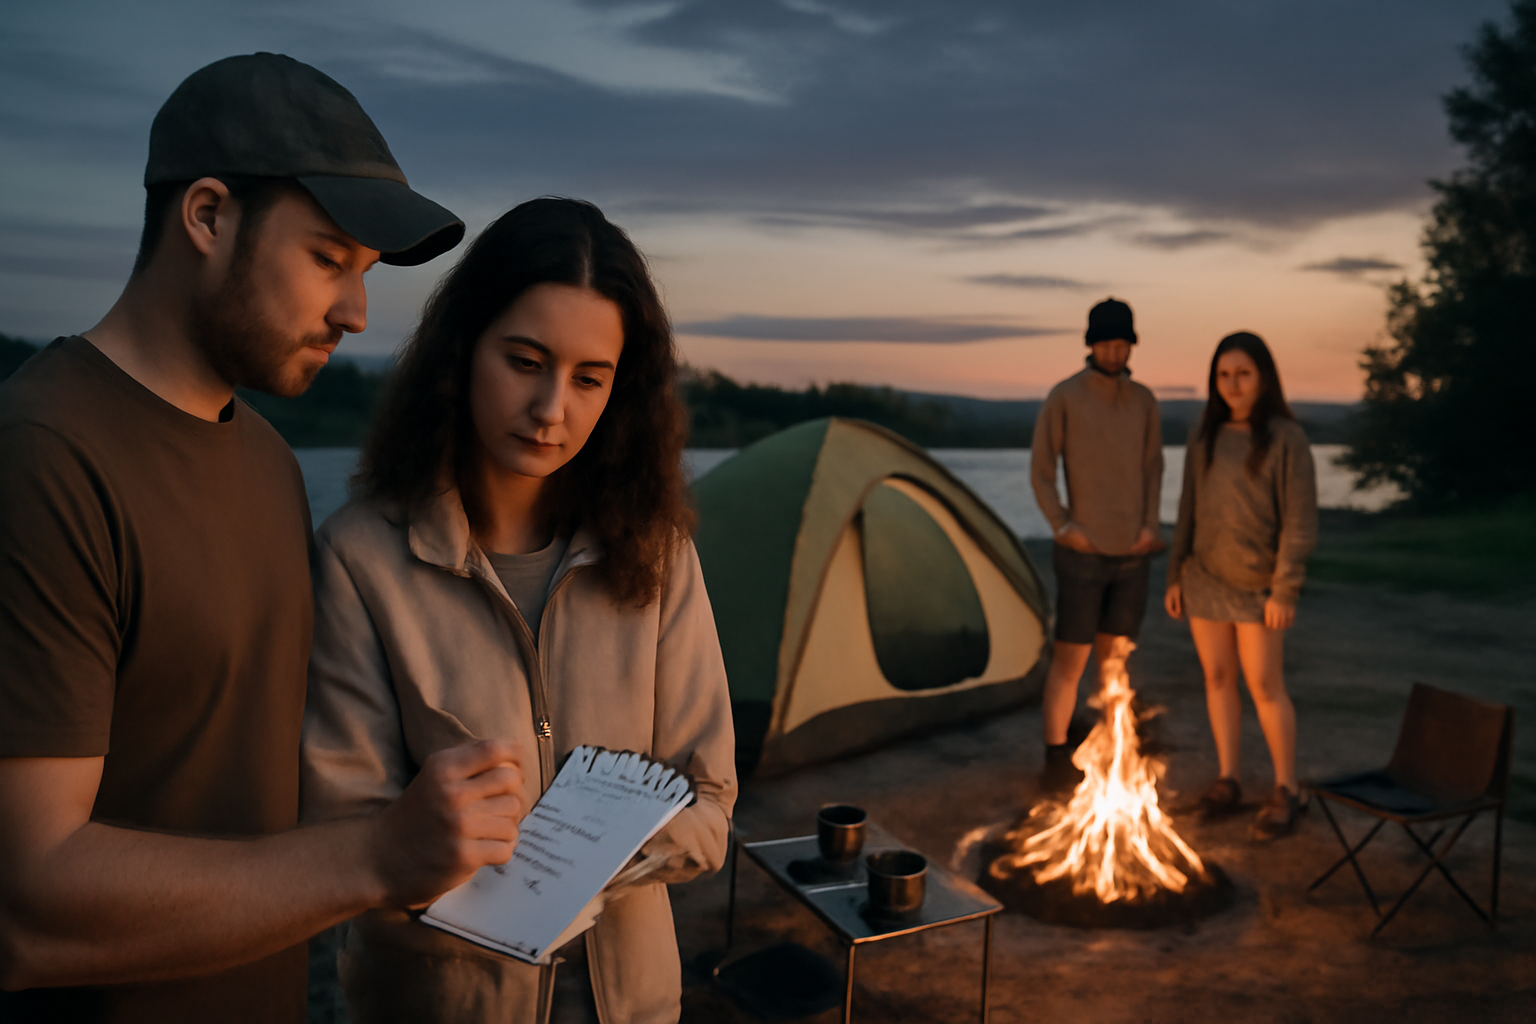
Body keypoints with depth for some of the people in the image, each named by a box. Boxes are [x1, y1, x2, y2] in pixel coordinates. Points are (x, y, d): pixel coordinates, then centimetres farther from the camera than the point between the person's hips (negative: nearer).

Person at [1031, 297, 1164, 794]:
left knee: (1114, 657, 13)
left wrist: (1150, 526, 1)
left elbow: (1153, 468, 13)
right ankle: (1056, 759, 5)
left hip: (1132, 553, 5)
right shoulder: (1064, 396, -8)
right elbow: (1040, 470, -6)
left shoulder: (1143, 401, 8)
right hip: (1084, 553, -5)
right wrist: (1062, 527, -11)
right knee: (1070, 657, -4)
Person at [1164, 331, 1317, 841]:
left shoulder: (1286, 438, -9)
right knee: (1217, 677, 9)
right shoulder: (1205, 437, 5)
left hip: (1257, 584, -4)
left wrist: (1286, 591, -15)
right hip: (1204, 578, 5)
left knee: (1264, 686, -1)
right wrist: (1175, 576, 9)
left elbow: (1300, 518, -11)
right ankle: (1227, 781, 21)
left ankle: (1285, 791, 14)